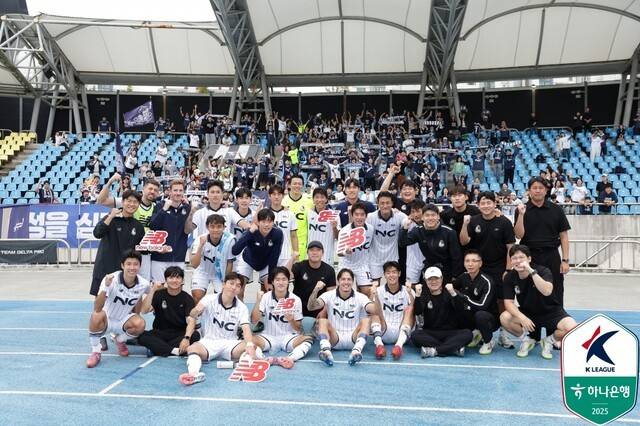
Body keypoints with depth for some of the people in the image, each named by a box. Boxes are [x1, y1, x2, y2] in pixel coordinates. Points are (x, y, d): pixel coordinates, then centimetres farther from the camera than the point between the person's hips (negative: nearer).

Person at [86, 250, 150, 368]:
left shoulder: (144, 284, -15)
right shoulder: (110, 280, -25)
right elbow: (97, 308, -34)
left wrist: (135, 316, 9)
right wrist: (105, 287, -47)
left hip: (124, 321, 3)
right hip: (107, 319, -3)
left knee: (140, 324, -29)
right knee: (97, 316, -36)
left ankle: (120, 340, 8)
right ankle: (96, 352, -11)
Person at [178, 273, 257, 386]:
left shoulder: (242, 307, 2)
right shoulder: (209, 299, -3)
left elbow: (246, 328, -12)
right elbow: (192, 317, -18)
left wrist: (250, 345, -34)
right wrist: (195, 311, -45)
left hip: (230, 343, 2)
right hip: (209, 342, -2)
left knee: (252, 346, -28)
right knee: (192, 348, -35)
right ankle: (193, 373, -58)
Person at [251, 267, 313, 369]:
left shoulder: (295, 300, -1)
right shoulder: (266, 297, 0)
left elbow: (298, 329, 2)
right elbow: (254, 320, -8)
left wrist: (291, 320, -19)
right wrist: (258, 300, -18)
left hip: (288, 337, 0)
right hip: (269, 337, 0)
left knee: (308, 338, -29)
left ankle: (289, 358, -48)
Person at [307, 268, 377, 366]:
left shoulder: (360, 297, -1)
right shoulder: (329, 295, -2)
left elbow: (374, 310, -18)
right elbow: (310, 307, -16)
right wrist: (315, 291, -35)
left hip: (353, 339, 0)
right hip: (334, 339, 0)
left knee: (366, 320, -23)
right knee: (322, 321, -25)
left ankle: (356, 351, -43)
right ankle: (326, 351, -47)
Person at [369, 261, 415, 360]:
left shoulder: (407, 291, 4)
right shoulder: (379, 291, 6)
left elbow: (415, 311, -10)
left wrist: (410, 294, -26)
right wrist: (373, 295, -23)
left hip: (401, 334, 0)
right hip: (384, 334, 0)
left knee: (409, 310, -22)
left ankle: (399, 345, -41)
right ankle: (379, 344, -41)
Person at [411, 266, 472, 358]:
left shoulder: (448, 293, 3)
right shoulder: (424, 295, 6)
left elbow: (461, 310, -14)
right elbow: (417, 312, -11)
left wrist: (453, 294, -30)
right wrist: (418, 295, -26)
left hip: (451, 333, 0)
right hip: (430, 334, 0)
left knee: (467, 333, -26)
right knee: (415, 335, -29)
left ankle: (435, 350, -32)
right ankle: (454, 348, -32)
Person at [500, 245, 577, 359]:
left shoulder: (543, 271, -21)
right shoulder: (510, 277, -11)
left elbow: (547, 291, -41)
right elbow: (508, 302, -15)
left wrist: (531, 271, -49)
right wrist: (522, 318, -32)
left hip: (551, 312, -2)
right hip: (527, 313, 2)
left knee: (572, 328, -30)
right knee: (504, 318, -27)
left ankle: (549, 340, 4)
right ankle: (527, 340, 3)